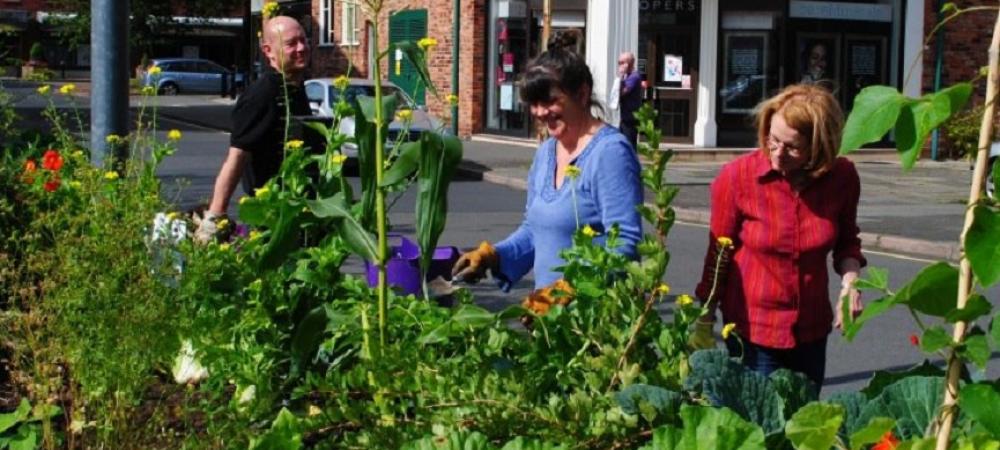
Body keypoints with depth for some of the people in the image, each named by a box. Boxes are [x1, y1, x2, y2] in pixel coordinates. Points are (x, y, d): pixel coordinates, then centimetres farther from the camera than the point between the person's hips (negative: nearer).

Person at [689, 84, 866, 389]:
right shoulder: (737, 178, -15)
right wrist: (704, 324, -2)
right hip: (752, 332, -3)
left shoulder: (842, 178, -8)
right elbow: (719, 255, -5)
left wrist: (850, 277, -10)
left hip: (812, 331, 3)